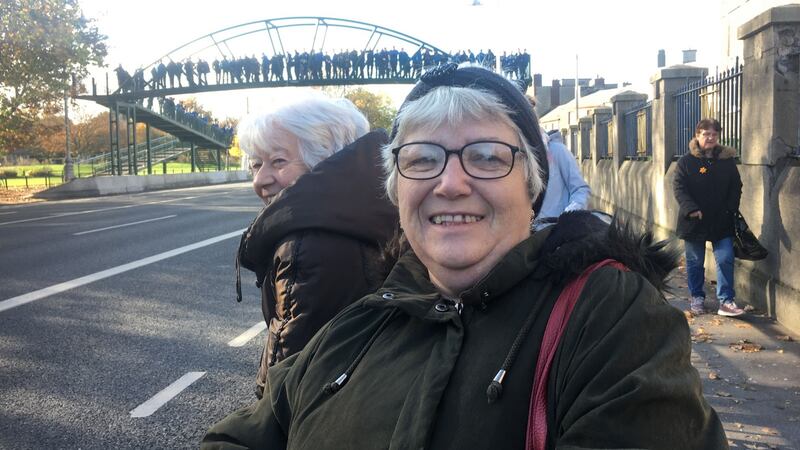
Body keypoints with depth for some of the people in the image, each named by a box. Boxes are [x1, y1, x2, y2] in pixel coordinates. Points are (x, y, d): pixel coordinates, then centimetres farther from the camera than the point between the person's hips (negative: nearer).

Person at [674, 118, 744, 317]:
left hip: (722, 221, 1)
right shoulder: (686, 161, -3)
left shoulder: (728, 160, 5)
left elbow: (736, 187, 8)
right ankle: (697, 298, 23)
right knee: (695, 262, 9)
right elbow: (679, 188, -8)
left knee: (725, 260, -5)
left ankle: (726, 301, 1)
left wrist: (731, 209, -8)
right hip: (695, 221, -1)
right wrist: (691, 209, -22)